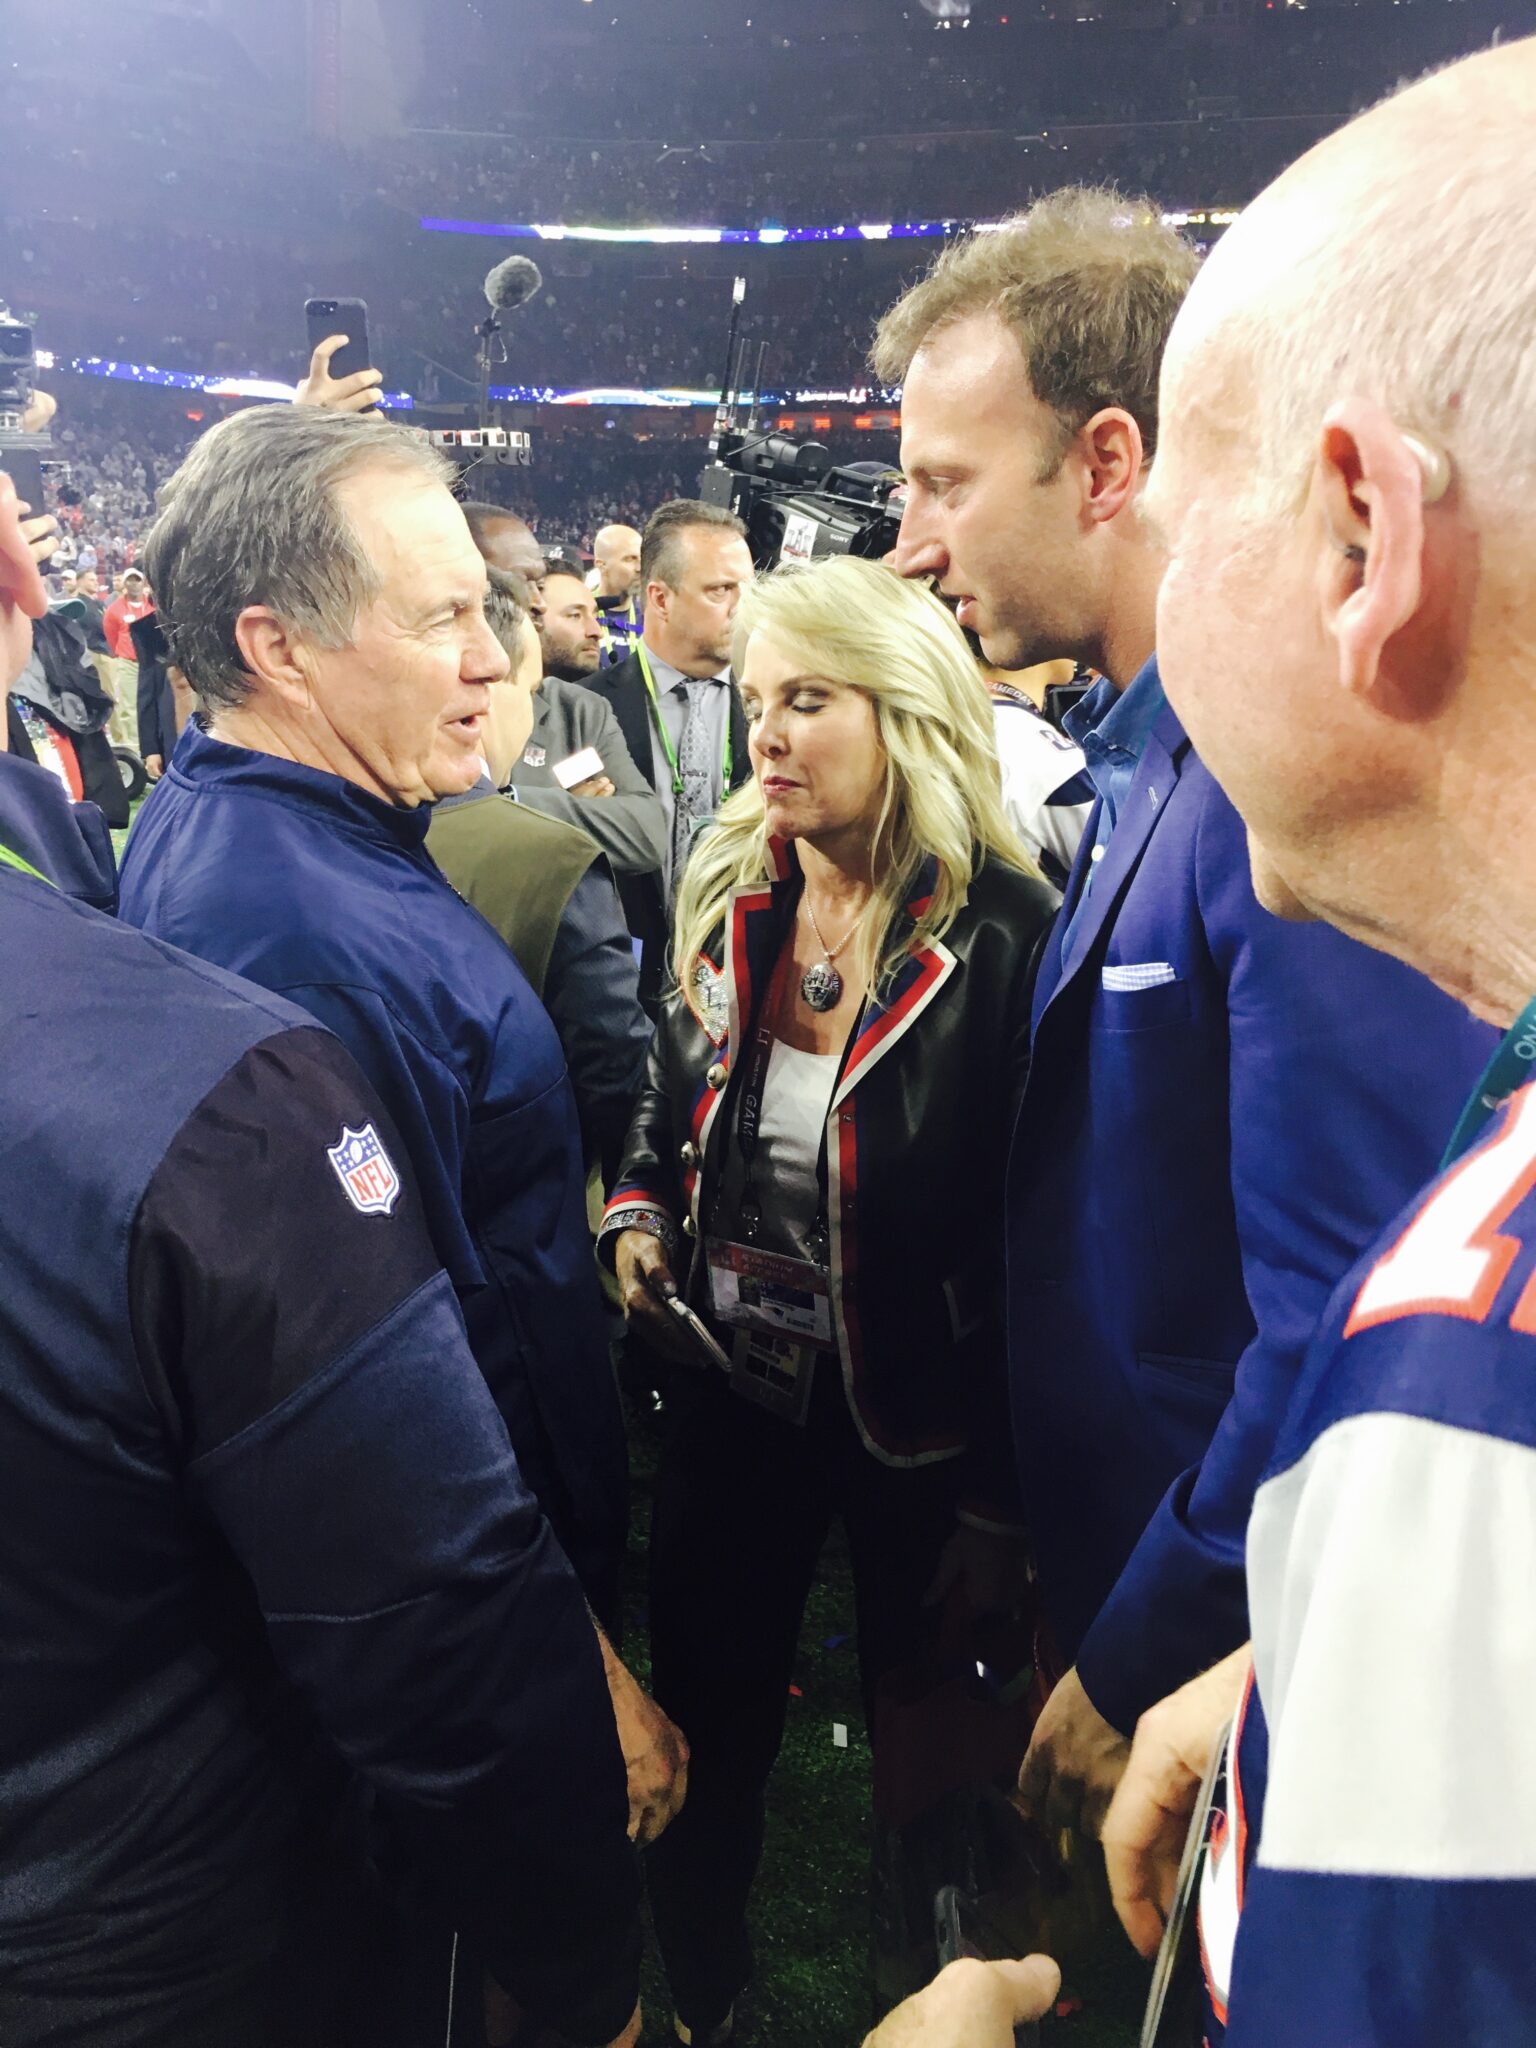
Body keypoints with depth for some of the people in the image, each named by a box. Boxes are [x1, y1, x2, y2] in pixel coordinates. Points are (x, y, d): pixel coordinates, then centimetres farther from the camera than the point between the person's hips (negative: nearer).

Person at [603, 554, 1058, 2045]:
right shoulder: (724, 901, -2)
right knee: (703, 1734, 19)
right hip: (736, 1395, 5)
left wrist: (1001, 1491, -12)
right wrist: (636, 1211, -5)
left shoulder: (1003, 938, -19)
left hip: (920, 1424, -4)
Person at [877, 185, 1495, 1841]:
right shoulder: (1144, 759, 5)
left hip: (1231, 1670, -8)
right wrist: (1031, 1519, 11)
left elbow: (1349, 1319, -28)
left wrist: (1137, 1668, -16)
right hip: (1114, 1590, 8)